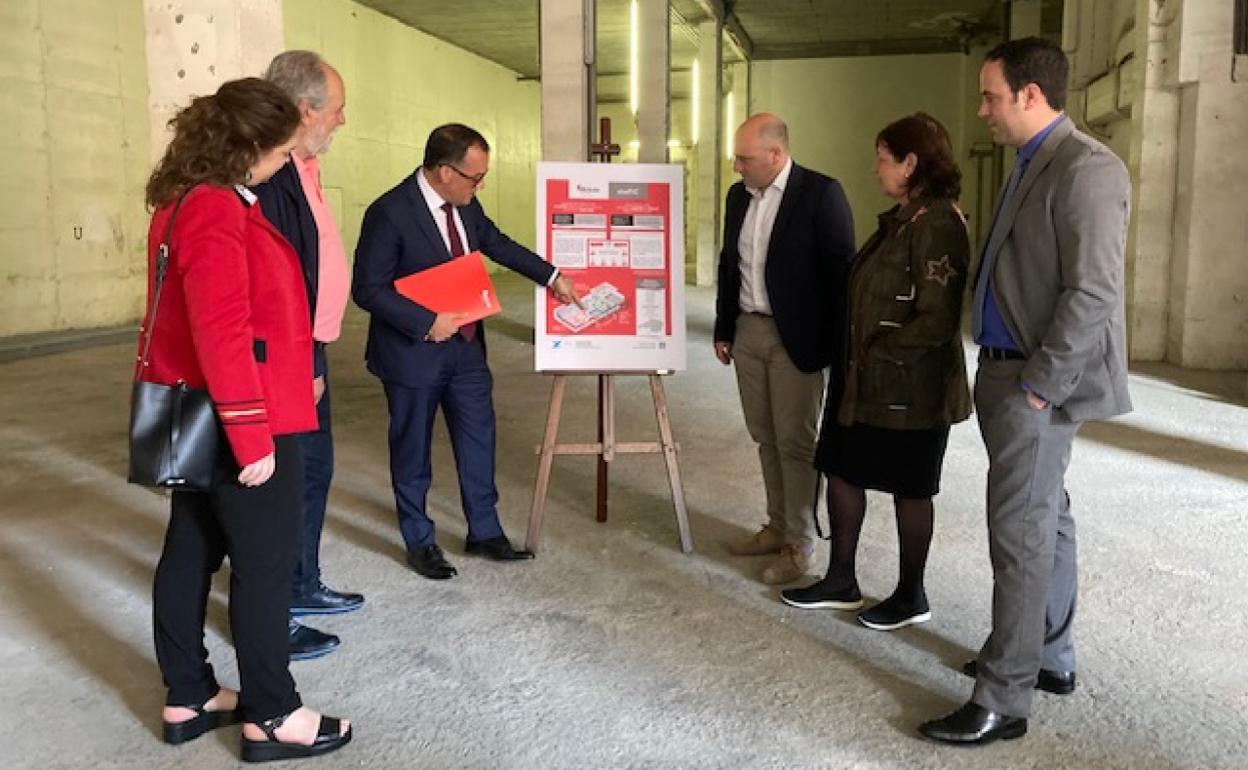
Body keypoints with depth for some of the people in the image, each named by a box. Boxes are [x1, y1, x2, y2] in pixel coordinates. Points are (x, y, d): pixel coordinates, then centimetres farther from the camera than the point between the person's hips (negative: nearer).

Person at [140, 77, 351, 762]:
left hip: (196, 416, 10)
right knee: (264, 562, 1)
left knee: (191, 552, 15)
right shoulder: (214, 211, -20)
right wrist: (251, 435, -24)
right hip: (235, 420, -10)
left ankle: (187, 699, 27)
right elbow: (222, 333, -26)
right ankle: (271, 717, 12)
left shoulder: (185, 201, 11)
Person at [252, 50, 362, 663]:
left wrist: (314, 358, 17)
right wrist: (303, 367, -21)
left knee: (313, 470, 21)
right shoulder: (269, 175, -22)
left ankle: (302, 587, 37)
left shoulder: (299, 168, 11)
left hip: (307, 356, 10)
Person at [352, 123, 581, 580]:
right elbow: (368, 289, -19)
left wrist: (551, 276, 12)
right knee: (413, 452, 10)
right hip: (413, 352, -6)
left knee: (478, 442, 13)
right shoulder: (389, 213, -21)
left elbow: (497, 244, 17)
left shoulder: (464, 205, 0)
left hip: (465, 347, 7)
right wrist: (428, 323, -25)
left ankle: (485, 532, 29)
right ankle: (419, 542, 27)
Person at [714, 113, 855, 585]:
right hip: (747, 333, 6)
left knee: (796, 443, 0)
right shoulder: (739, 196, 9)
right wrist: (723, 329, 14)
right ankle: (778, 527, 27)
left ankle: (799, 545, 11)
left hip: (795, 339, -6)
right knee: (766, 438, 13)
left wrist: (831, 348, -14)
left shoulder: (820, 193, -11)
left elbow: (841, 271, -12)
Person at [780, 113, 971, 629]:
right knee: (842, 469, 13)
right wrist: (855, 358, 7)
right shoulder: (899, 220, 11)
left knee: (908, 488, 6)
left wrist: (876, 353, -16)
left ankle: (911, 596, 25)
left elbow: (936, 320, -23)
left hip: (909, 387, -9)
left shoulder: (936, 224, -18)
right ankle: (841, 582, 27)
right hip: (867, 382, 9)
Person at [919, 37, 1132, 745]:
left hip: (1039, 384, -10)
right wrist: (1004, 375, 13)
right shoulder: (1034, 165, 14)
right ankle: (1049, 657, 32)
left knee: (1021, 536, -5)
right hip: (1008, 373, 10)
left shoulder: (1087, 169, -16)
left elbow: (1093, 294, -22)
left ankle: (1004, 700, 5)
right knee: (1046, 522, 18)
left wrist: (1036, 387, -19)